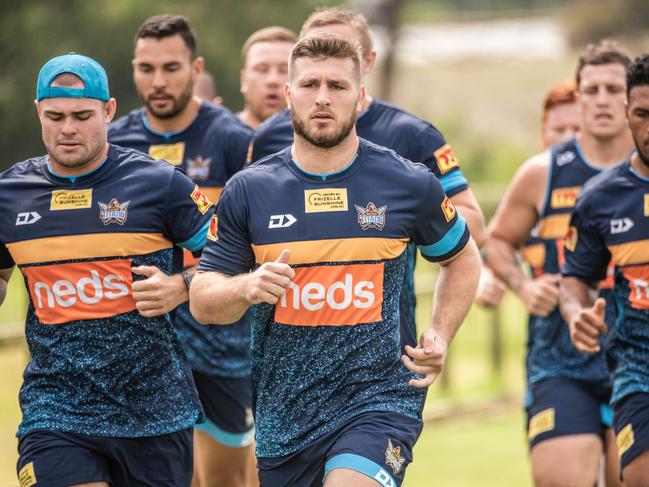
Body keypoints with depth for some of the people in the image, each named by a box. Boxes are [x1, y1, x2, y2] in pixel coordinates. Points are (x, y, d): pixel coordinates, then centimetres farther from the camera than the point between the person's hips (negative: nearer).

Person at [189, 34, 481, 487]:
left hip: (378, 402, -3)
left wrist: (440, 337, 3)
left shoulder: (410, 184, -1)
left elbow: (463, 258, 17)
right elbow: (202, 301, 5)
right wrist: (246, 287, -16)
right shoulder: (248, 191, 2)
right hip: (283, 415, 3)